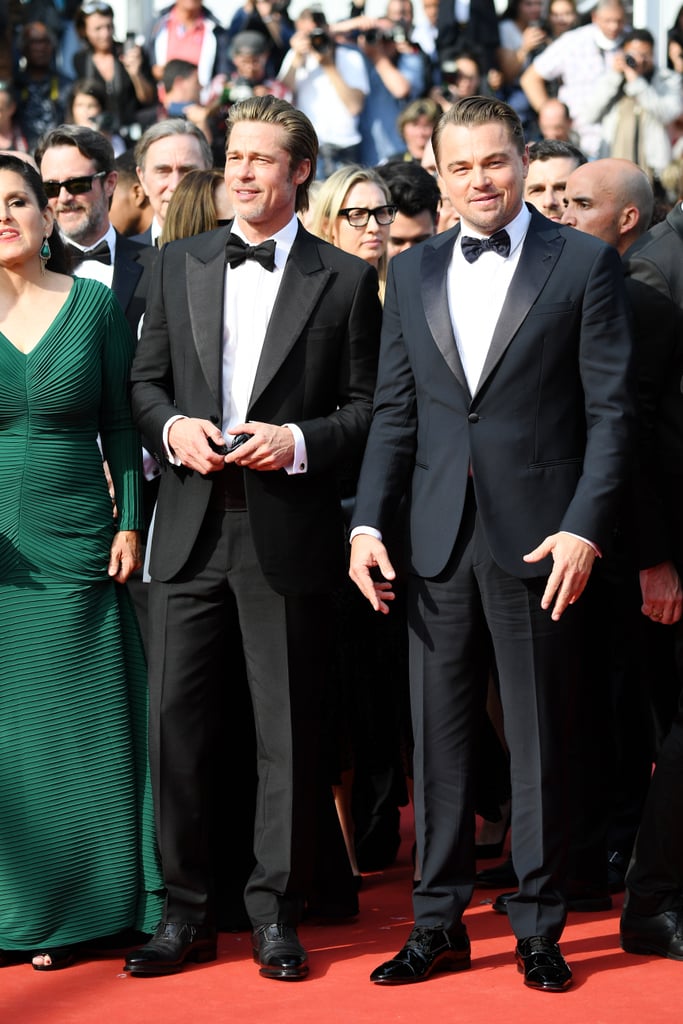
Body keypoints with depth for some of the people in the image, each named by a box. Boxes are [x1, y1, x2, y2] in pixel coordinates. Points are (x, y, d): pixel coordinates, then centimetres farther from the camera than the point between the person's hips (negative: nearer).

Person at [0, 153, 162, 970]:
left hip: (75, 542, 0)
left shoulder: (94, 304, 3)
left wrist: (130, 521, -1)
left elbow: (120, 424, 6)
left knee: (74, 726, 3)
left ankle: (67, 909, 13)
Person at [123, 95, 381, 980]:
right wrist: (174, 427, -7)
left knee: (287, 731, 4)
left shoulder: (345, 280, 2)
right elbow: (145, 380, 13)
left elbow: (366, 407, 2)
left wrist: (298, 441, -14)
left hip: (288, 536, -2)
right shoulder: (178, 265, 11)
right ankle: (185, 912, 13)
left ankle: (276, 914, 15)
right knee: (174, 718, 2)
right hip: (190, 532, 3)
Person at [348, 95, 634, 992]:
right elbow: (394, 411, 12)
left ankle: (538, 929, 14)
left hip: (538, 541, -4)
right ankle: (439, 925, 16)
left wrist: (583, 527, -13)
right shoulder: (411, 275, 12)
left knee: (539, 741, 4)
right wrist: (368, 523, 2)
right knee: (439, 738, 8)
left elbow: (610, 410, -4)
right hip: (438, 542, 4)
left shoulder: (585, 264, -1)